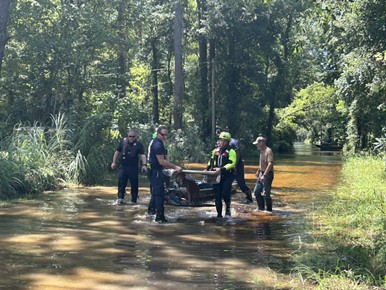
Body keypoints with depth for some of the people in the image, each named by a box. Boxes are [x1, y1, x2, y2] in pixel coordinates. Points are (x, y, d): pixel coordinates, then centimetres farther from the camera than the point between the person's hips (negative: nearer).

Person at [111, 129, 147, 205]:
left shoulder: (139, 144, -2)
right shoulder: (123, 141, 4)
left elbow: (142, 155, -10)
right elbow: (117, 152, 12)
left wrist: (144, 165, -23)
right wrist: (114, 162, 11)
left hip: (134, 167, -1)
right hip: (123, 166, 1)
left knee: (134, 184, 4)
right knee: (121, 182, -1)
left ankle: (134, 200, 13)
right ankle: (120, 198, 5)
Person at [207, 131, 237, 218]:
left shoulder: (231, 151, -5)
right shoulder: (215, 151, 14)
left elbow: (232, 164, -16)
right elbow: (211, 161, 27)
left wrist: (221, 169, -25)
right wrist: (207, 169, 13)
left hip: (227, 176, -5)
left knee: (225, 193, -16)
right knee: (217, 196, 5)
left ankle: (228, 208, 12)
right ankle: (219, 214, 15)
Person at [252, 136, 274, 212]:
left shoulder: (268, 151, -18)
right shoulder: (262, 151, 12)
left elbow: (270, 164, -26)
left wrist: (264, 175, -30)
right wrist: (258, 171, 33)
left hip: (267, 174, -10)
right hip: (262, 174, 10)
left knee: (266, 194, -4)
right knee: (256, 191, 13)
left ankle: (269, 210, 9)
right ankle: (261, 208, 26)